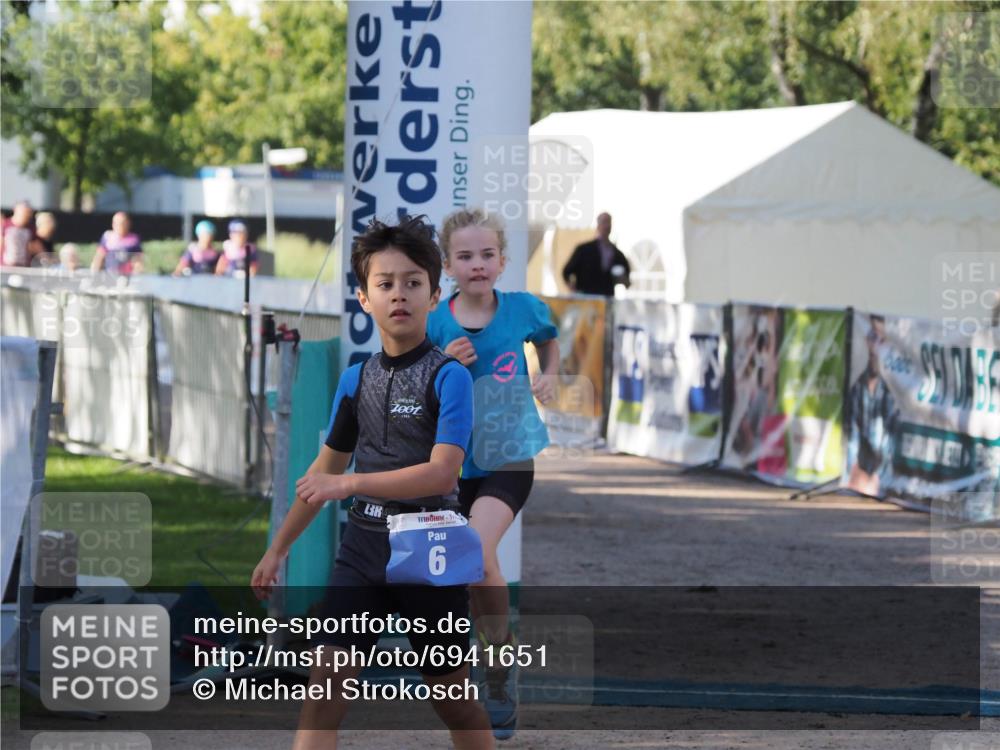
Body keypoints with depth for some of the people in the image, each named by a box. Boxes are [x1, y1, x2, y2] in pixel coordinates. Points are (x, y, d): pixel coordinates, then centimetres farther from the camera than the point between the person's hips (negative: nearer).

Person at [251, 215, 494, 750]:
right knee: (326, 686, -8)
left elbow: (442, 472, -20)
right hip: (363, 545, 4)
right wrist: (278, 549, 20)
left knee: (451, 696, 9)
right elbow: (324, 470, 17)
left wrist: (349, 484, -24)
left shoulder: (449, 376, -10)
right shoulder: (356, 379, 6)